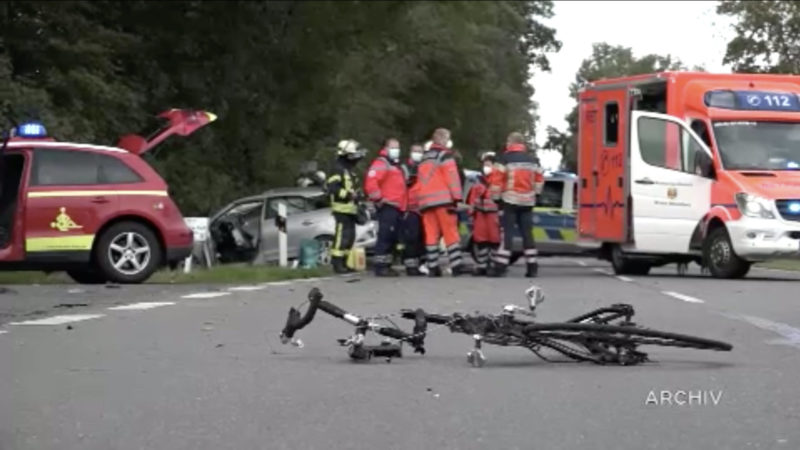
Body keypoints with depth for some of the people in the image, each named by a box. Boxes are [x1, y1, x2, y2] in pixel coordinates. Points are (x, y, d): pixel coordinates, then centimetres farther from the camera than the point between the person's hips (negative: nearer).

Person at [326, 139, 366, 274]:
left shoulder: (350, 171, 20)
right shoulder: (339, 170, -11)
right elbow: (331, 187, -23)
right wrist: (347, 194, -25)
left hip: (350, 209, 10)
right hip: (342, 209, -10)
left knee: (350, 237, 11)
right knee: (342, 236, -12)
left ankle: (343, 263, 17)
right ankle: (337, 264, -10)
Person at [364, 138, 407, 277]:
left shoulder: (396, 166, 25)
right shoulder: (381, 163, -6)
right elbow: (370, 182, -20)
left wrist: (403, 204, 23)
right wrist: (379, 199, -17)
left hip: (397, 208, 10)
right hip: (387, 207, -10)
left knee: (393, 239, 11)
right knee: (385, 237, -13)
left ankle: (387, 265, 16)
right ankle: (380, 267, -15)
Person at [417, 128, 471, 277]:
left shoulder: (424, 159, 22)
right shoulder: (444, 155, -1)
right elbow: (452, 176, -11)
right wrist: (457, 197, -13)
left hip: (426, 201, 7)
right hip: (443, 200, -7)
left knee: (431, 234, 4)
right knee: (451, 232, -8)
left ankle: (433, 267, -1)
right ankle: (456, 265, -13)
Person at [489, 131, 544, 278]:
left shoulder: (505, 158, -7)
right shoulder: (531, 160, 11)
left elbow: (497, 178, -11)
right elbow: (539, 178, 15)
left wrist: (496, 197, -3)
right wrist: (535, 193, 22)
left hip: (510, 201, -5)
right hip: (527, 201, 5)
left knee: (507, 233, -6)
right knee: (527, 233, 9)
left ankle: (500, 266, -10)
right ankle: (532, 266, 8)